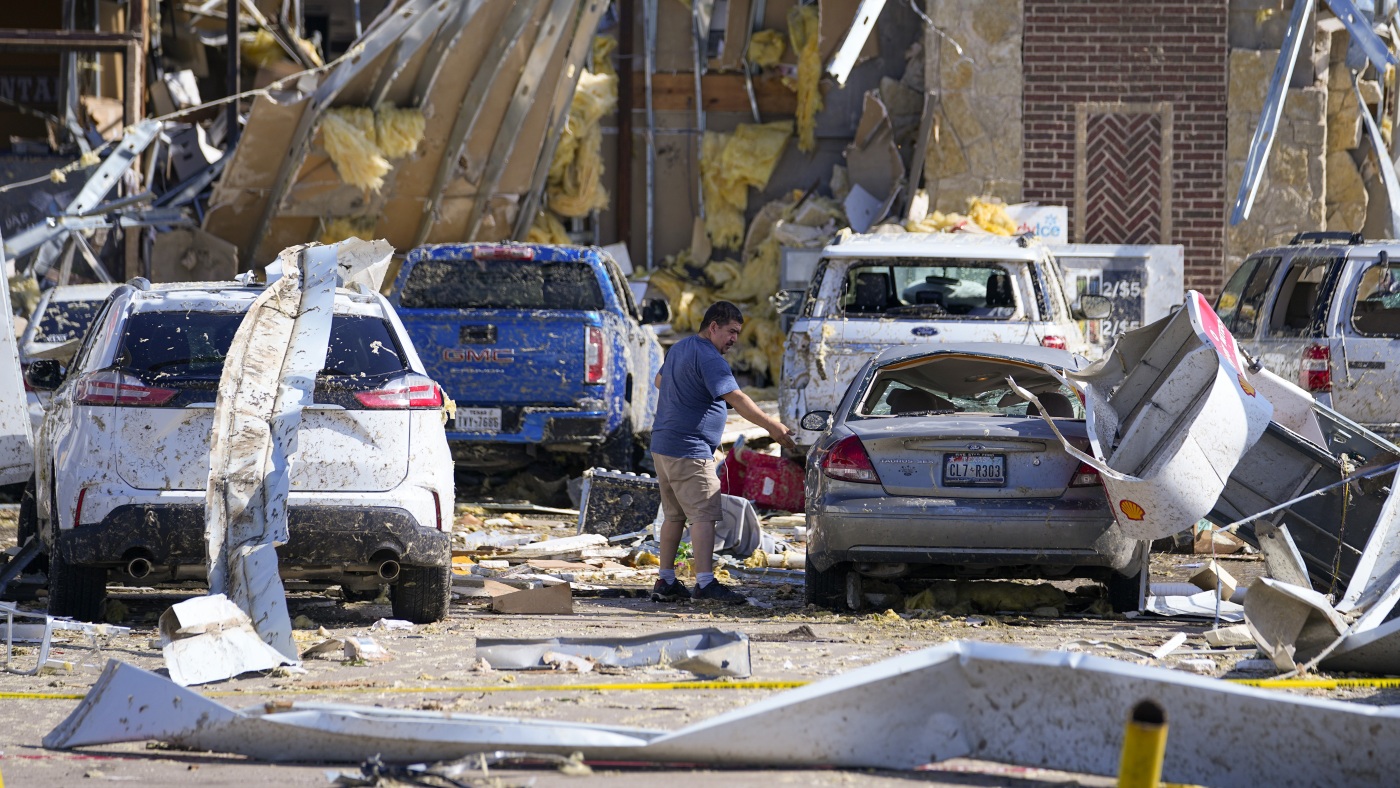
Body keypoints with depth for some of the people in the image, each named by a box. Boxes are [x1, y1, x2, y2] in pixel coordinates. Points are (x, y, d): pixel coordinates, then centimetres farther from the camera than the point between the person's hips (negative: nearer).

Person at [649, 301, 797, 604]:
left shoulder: (679, 349, 15)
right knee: (704, 515, -12)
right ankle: (705, 582, -19)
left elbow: (660, 380, 33)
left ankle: (666, 581, 15)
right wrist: (772, 426, -24)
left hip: (662, 447, 10)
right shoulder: (709, 358, -16)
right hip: (689, 450, -10)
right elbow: (736, 398, -24)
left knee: (674, 514, 14)